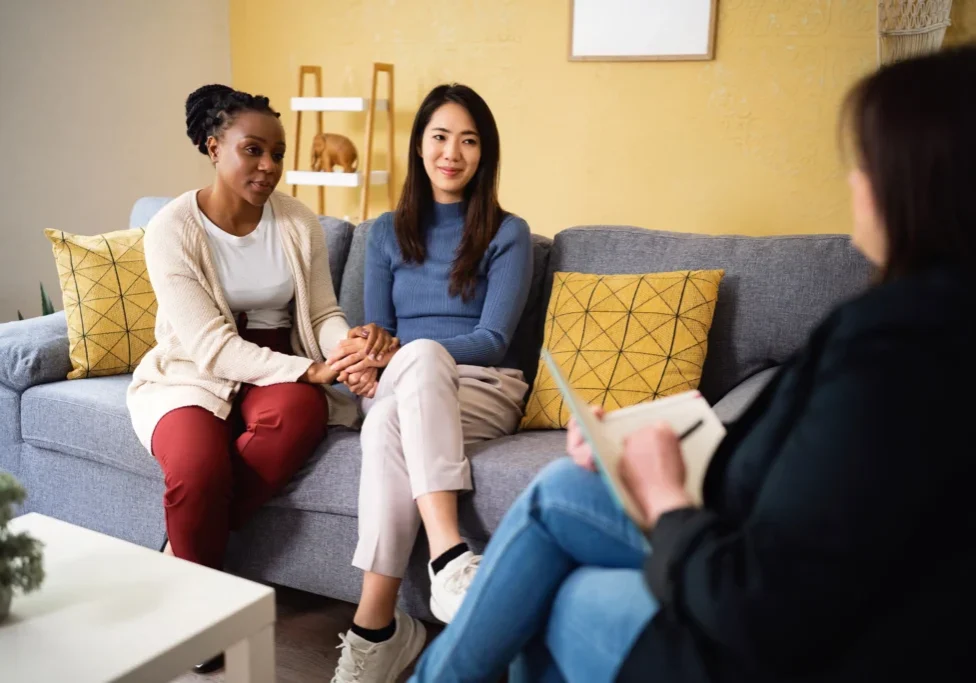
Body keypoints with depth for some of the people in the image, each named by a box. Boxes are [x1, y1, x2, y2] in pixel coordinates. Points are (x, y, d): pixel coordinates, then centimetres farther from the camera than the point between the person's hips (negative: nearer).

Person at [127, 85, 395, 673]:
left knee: (299, 413, -34)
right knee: (197, 468, -35)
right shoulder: (172, 228, -13)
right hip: (192, 375, -3)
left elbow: (324, 314, 2)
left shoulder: (301, 222, 0)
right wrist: (311, 370, -29)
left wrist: (351, 343, -24)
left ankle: (180, 555, -12)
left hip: (279, 372, 3)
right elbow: (210, 345, -19)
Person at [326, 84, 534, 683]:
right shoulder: (388, 232, 16)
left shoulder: (507, 234, 6)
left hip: (484, 391, -2)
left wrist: (399, 354, -18)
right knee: (423, 352, -37)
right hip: (403, 383, 2)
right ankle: (450, 557, -47)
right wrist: (368, 355, -12)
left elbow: (493, 340, -4)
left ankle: (377, 623, -38)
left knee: (389, 421, -37)